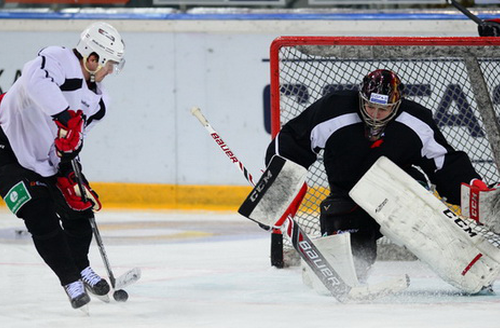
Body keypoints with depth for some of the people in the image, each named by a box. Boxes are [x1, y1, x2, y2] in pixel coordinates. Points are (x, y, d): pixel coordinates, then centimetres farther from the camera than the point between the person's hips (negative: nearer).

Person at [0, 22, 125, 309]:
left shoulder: (96, 101, 2)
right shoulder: (58, 60, -22)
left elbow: (74, 141, 5)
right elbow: (36, 80, -44)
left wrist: (70, 177, -9)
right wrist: (66, 116, -49)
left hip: (47, 159, 8)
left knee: (79, 209, 9)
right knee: (42, 218, -13)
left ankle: (81, 268, 33)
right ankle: (71, 281, 1)